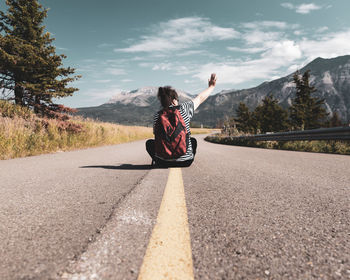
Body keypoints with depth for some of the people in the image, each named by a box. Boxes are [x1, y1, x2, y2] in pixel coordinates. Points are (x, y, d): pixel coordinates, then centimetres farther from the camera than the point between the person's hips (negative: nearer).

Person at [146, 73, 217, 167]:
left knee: (149, 142, 28)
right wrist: (211, 86, 25)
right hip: (185, 162, 0)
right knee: (193, 140, 31)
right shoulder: (184, 109, -10)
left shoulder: (157, 115, -8)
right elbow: (200, 98, 7)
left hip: (163, 162, 0)